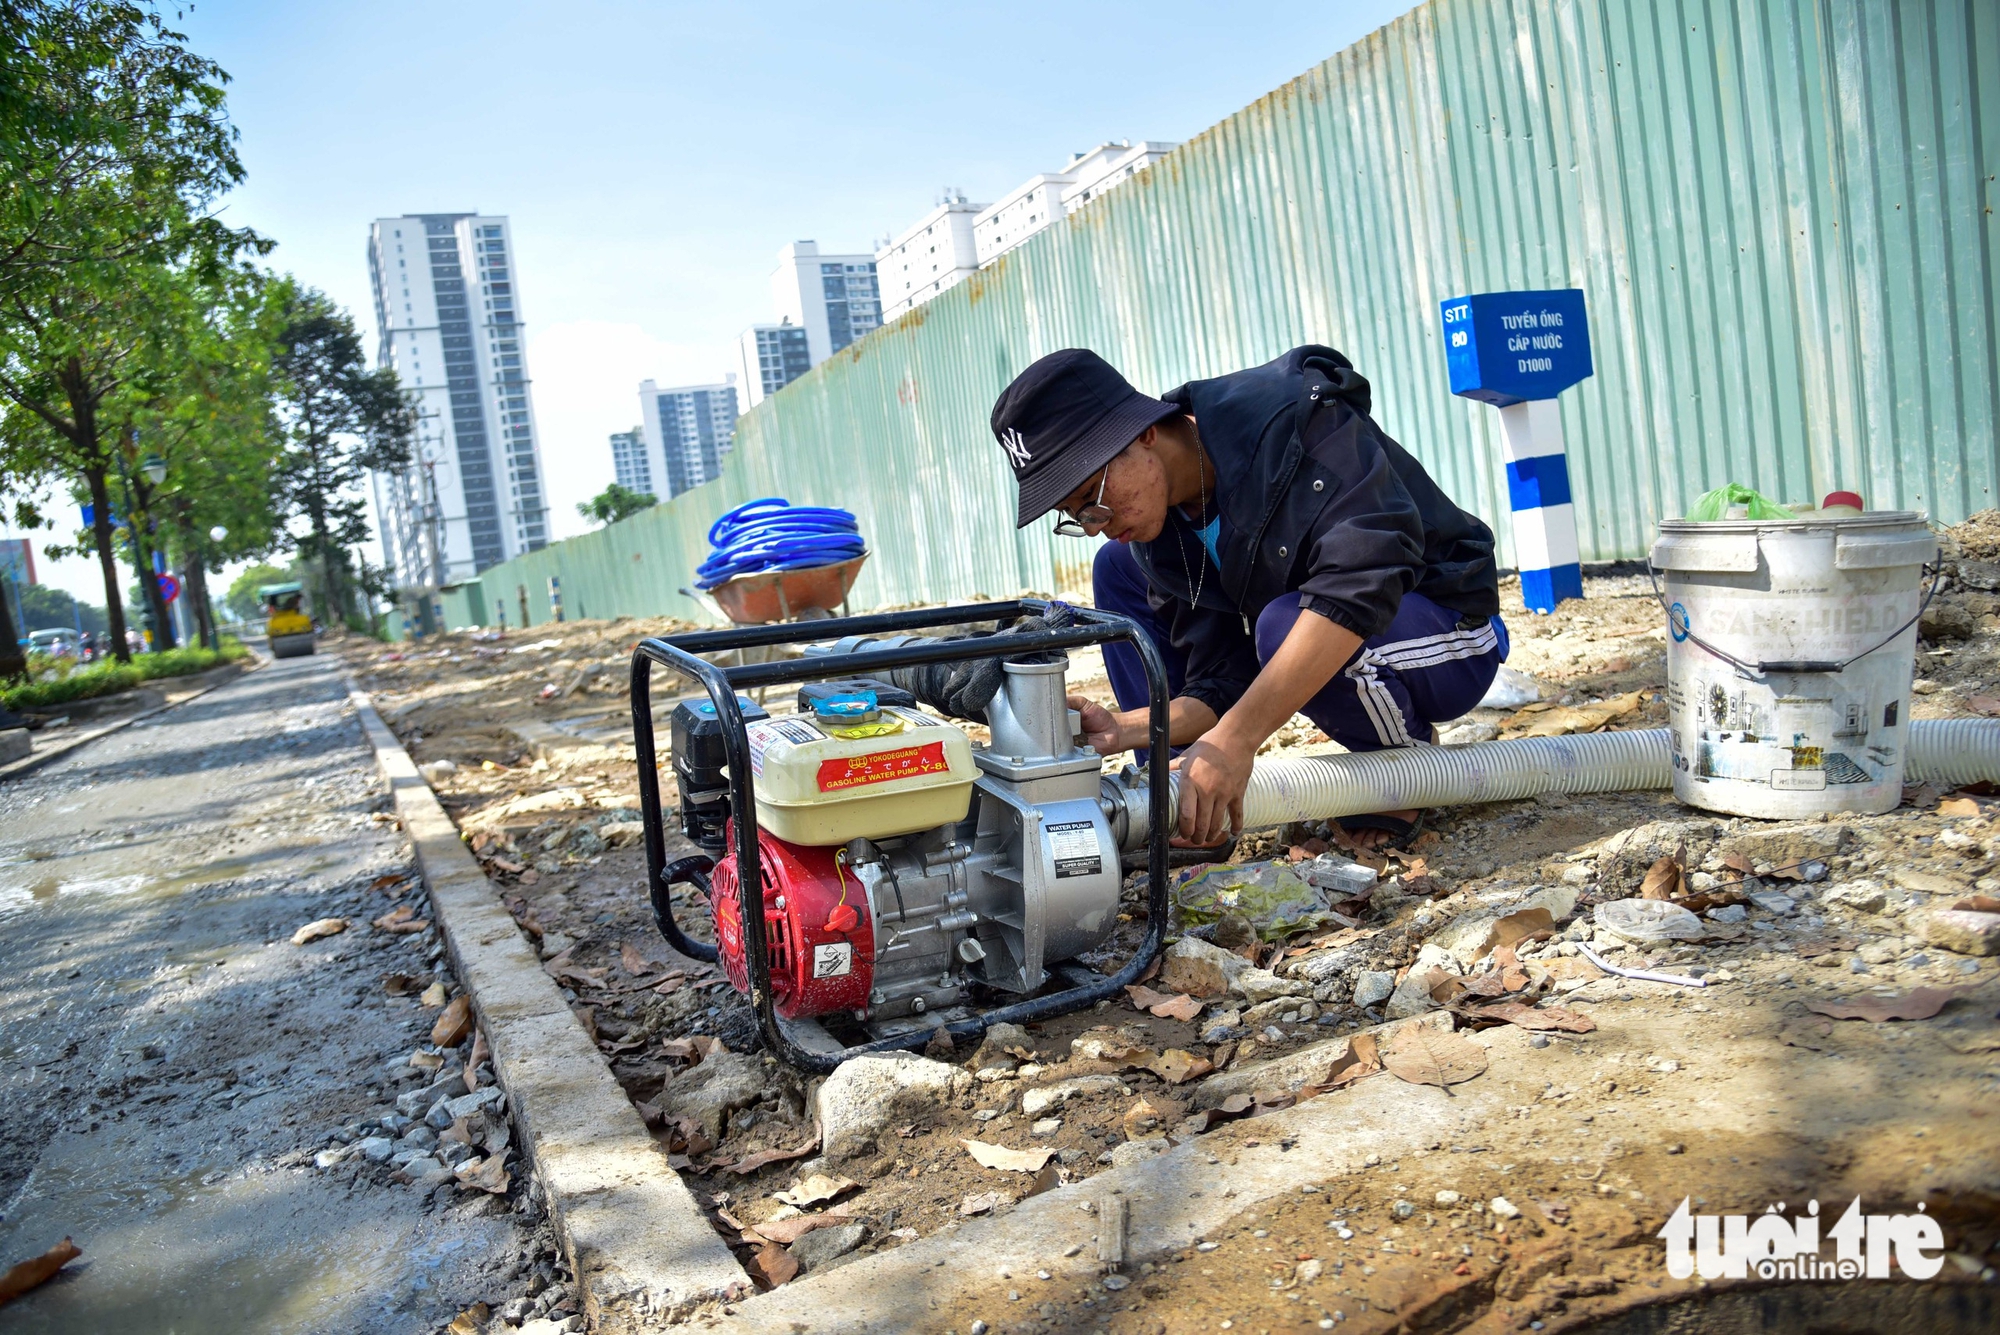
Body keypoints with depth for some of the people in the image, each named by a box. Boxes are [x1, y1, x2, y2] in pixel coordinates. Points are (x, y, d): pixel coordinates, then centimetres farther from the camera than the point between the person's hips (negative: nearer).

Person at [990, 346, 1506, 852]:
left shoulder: (1288, 414, -27)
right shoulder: (1159, 533, -6)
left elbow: (1365, 572, -40)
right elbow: (1223, 685, -7)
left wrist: (1236, 737, -42)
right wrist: (1123, 730, -27)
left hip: (1453, 639, -7)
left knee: (1285, 625, -39)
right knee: (1118, 568, -1)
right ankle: (1180, 811, 0)